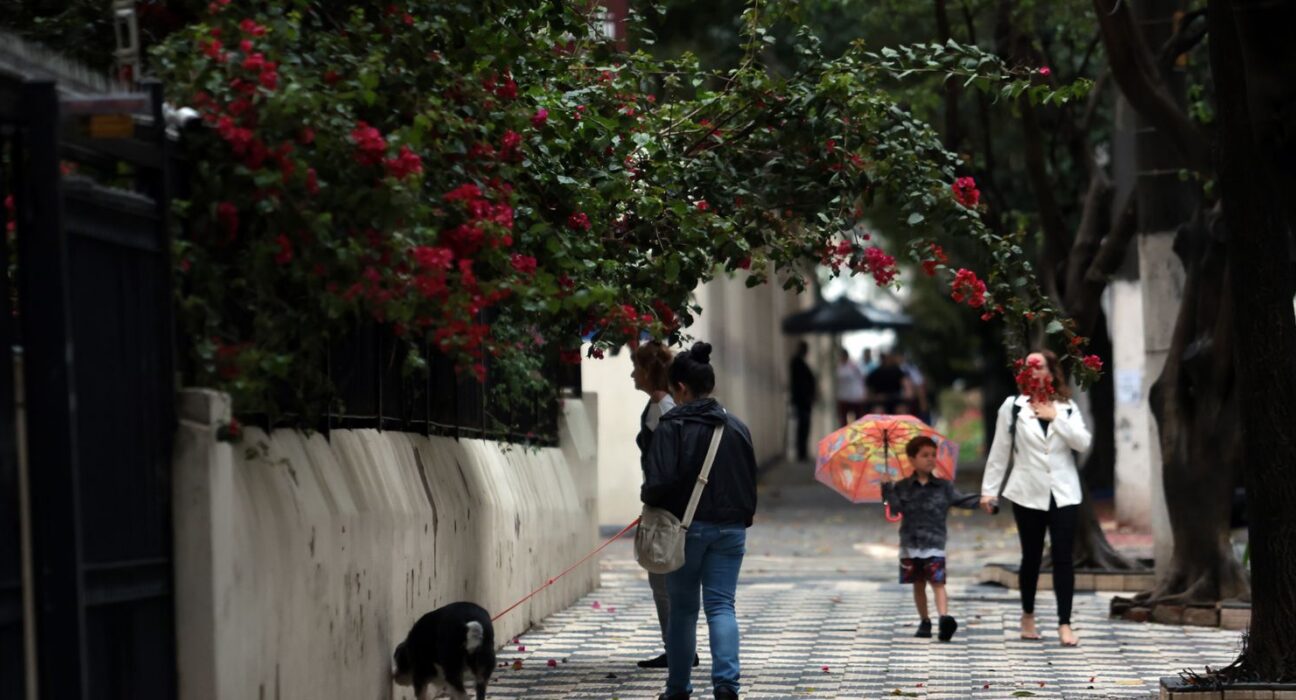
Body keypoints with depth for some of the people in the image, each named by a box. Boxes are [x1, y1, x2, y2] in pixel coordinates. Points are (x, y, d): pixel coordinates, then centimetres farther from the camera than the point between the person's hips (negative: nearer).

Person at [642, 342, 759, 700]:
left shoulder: (672, 426, -11)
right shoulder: (737, 427, 6)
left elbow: (660, 482, -18)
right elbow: (750, 482, 10)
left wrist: (648, 497, 2)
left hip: (686, 527, -3)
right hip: (730, 529, 3)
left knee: (683, 609, 10)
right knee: (721, 605, 3)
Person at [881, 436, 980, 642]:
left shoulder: (943, 487, 4)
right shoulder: (903, 487, 3)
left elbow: (961, 500, -1)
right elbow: (896, 507, -9)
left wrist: (980, 501, -16)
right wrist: (888, 488, -20)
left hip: (934, 544, -1)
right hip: (911, 545, 1)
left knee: (938, 582, -14)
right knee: (918, 585, 11)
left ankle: (944, 617, -28)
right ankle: (924, 622, 21)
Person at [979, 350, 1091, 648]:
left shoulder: (1067, 408, 7)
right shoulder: (1013, 406, 3)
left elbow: (1083, 442, -7)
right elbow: (999, 452, 3)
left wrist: (1055, 418, -12)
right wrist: (989, 490, 0)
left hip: (1063, 493, 0)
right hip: (1028, 493, 0)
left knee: (1063, 557, -5)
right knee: (1031, 556, 9)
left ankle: (1064, 623, -5)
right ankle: (1028, 615, 28)